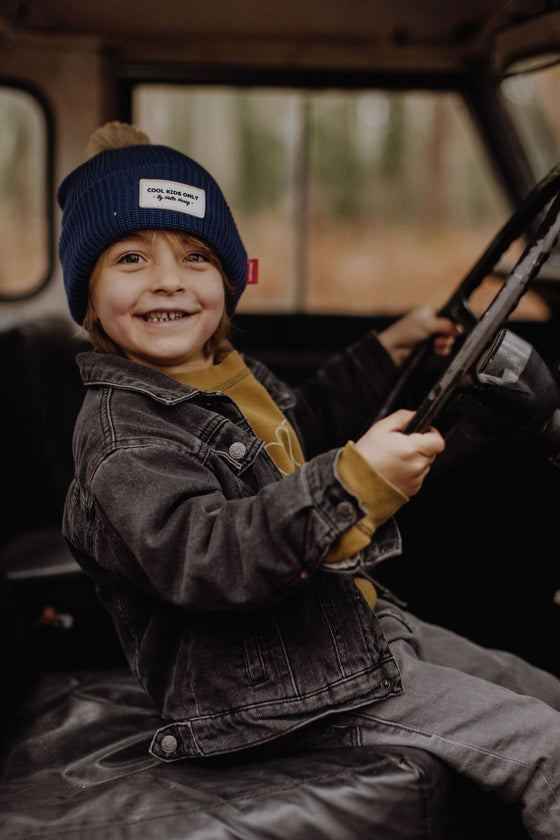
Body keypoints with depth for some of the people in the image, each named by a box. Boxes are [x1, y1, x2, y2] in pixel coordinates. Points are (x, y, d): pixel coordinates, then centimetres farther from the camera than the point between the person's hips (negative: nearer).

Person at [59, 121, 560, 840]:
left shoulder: (234, 377, 8)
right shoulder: (120, 422, -21)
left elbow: (305, 425, 30)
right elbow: (199, 557, -34)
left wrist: (389, 349, 28)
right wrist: (352, 481, -40)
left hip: (359, 623, 10)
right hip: (281, 685, -9)